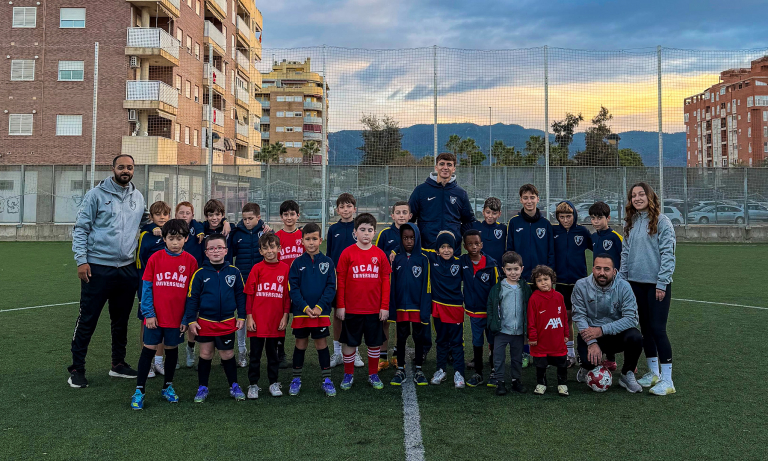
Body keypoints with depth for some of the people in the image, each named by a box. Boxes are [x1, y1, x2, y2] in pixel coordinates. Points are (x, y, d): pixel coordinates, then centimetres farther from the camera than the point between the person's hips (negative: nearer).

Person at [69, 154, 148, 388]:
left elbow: (145, 220, 27)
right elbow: (81, 229, -5)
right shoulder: (96, 195, -4)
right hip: (98, 268, -5)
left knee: (121, 320, 15)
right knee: (87, 320, 1)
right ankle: (77, 368, 13)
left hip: (127, 269, 5)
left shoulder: (138, 197, 10)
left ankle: (118, 364, 28)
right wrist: (81, 260, -12)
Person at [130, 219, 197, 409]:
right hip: (155, 316, -1)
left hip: (177, 317, 1)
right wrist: (148, 313, -7)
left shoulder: (190, 261, -3)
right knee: (148, 350, 4)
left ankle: (168, 387, 29)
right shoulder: (155, 258, -5)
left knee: (172, 350, 13)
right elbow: (146, 287, -3)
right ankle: (139, 391, 14)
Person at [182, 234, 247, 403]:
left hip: (227, 322, 0)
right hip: (205, 322, 0)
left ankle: (234, 386, 24)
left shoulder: (234, 272, -1)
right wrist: (191, 320, -3)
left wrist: (241, 316, 4)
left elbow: (240, 295, 6)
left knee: (228, 355, 9)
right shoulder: (200, 273, -4)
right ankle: (202, 388, 25)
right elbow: (192, 298, 0)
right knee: (205, 355, 10)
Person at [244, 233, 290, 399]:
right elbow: (249, 294, -1)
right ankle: (253, 385, 20)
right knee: (255, 354, 8)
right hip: (257, 320, -1)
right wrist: (249, 317, -4)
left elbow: (288, 295, 3)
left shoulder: (285, 268, -1)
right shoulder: (257, 268, -4)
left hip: (276, 320, 1)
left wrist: (285, 316, 0)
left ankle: (274, 383, 26)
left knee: (273, 353, 14)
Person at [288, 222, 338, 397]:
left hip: (321, 311, 0)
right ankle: (296, 379, 22)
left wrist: (319, 306, -12)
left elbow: (331, 287, -2)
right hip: (301, 312, 0)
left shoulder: (327, 262, 1)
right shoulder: (297, 263, 1)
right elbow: (293, 288, -2)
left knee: (322, 344, 6)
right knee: (300, 344, 9)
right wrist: (305, 307, -13)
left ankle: (326, 380, 16)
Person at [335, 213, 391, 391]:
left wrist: (385, 306, 0)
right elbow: (340, 281, -2)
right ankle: (348, 375, 24)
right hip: (351, 309, -1)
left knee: (374, 342, 11)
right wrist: (340, 306, -4)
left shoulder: (379, 254, 1)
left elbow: (386, 281, 3)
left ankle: (373, 374, 27)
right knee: (349, 342, 9)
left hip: (374, 309, 2)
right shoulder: (347, 253, -4)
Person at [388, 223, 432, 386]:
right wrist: (391, 308, -4)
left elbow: (426, 285, -4)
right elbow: (391, 285, 1)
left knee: (419, 337, 8)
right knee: (401, 338, 10)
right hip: (401, 306, 1)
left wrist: (425, 309, -10)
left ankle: (418, 369, 21)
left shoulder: (423, 259, -2)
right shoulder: (396, 258, 1)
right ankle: (400, 370, 21)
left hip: (418, 306, -1)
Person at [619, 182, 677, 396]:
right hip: (636, 282, 6)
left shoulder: (661, 221, -7)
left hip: (657, 283, -6)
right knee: (645, 328, 12)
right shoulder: (631, 223, 11)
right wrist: (622, 280, 8)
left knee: (657, 328, -7)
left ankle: (667, 380, 1)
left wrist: (662, 283, -14)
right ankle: (653, 373, 25)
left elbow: (667, 254, -11)